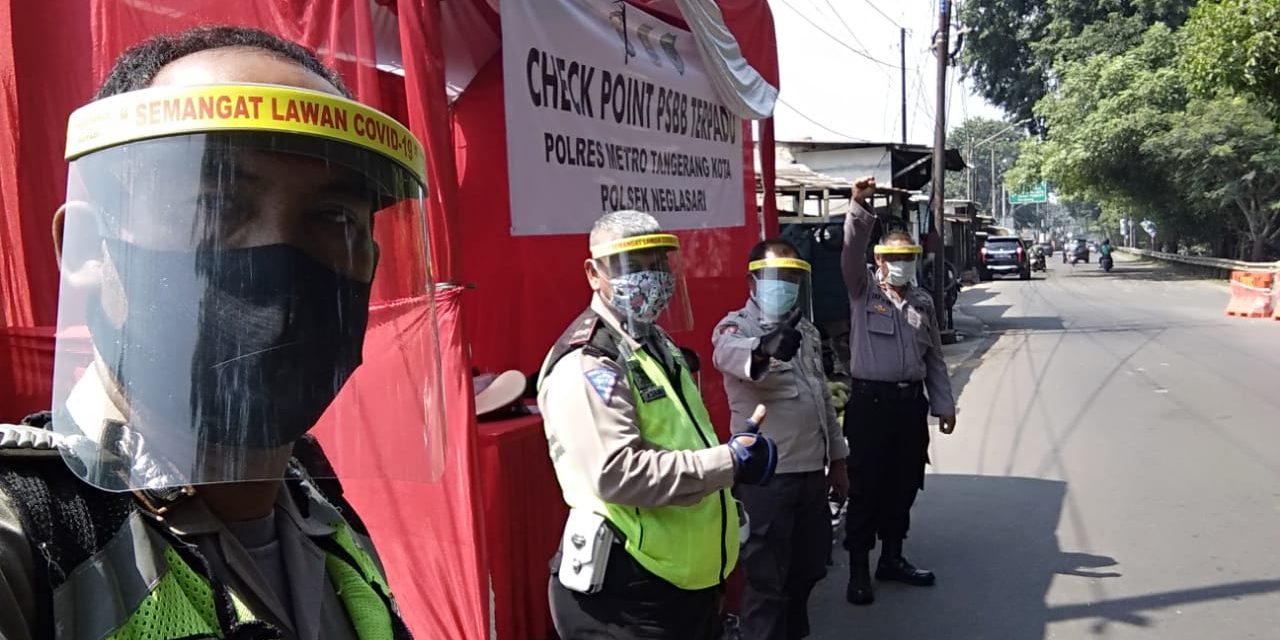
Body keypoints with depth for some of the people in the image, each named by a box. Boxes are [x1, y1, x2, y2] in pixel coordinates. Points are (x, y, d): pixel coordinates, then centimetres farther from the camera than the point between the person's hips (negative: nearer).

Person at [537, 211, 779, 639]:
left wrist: (732, 447, 6)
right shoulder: (588, 363, -19)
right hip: (627, 593, -9)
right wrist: (731, 462, -23)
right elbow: (617, 473, -30)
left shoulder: (657, 345, 13)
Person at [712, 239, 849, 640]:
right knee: (766, 579, 1)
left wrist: (837, 459, 19)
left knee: (807, 568, 19)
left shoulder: (806, 331, 13)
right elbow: (729, 353, -37)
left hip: (812, 472, 7)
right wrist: (764, 349, -60)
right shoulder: (736, 327, -11)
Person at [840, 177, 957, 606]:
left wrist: (944, 405, 13)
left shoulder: (922, 302, 13)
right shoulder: (863, 290, 0)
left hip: (911, 401, 5)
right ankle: (858, 569, 10)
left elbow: (934, 357, 16)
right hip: (870, 400, -5)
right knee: (866, 487, 0)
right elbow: (851, 251, -19)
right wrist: (860, 207, -32)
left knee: (904, 485, 13)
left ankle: (892, 558, 29)